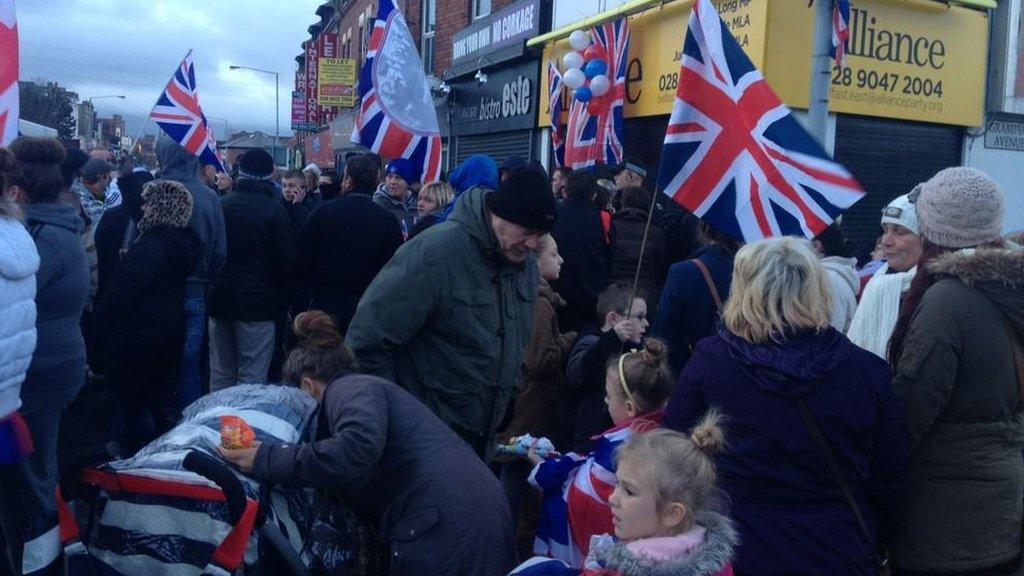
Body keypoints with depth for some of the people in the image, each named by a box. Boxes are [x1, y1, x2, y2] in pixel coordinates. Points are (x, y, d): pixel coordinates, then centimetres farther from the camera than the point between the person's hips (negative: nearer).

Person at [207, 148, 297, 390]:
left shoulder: (221, 205, 3)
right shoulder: (276, 211, -11)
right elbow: (288, 261, -12)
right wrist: (276, 286, 7)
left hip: (221, 298, 5)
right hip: (258, 302, -5)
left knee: (221, 373, 14)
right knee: (252, 376, -1)